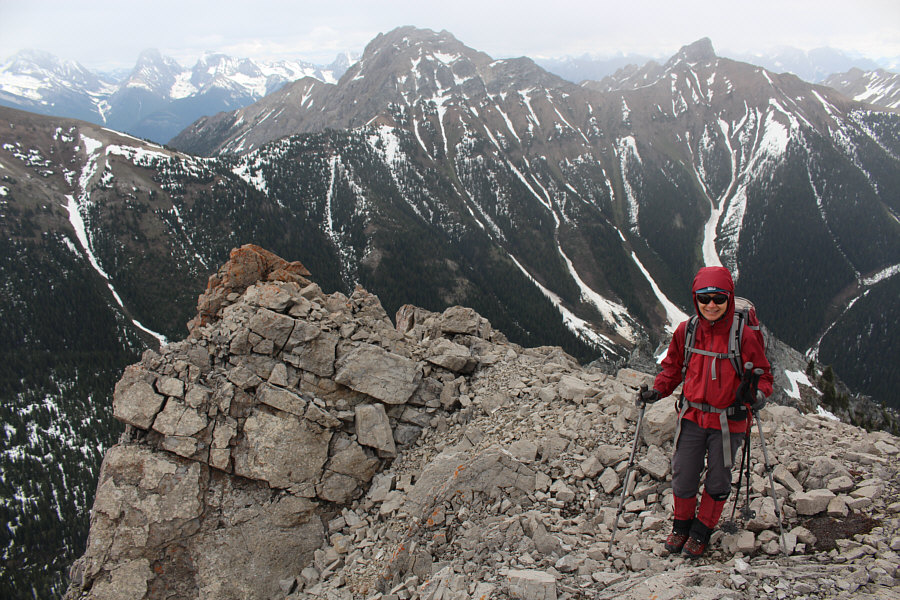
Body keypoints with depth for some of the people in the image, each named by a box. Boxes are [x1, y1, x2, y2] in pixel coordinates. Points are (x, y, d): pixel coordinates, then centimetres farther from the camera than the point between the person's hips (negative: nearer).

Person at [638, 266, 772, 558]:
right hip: (691, 416, 2)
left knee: (718, 481, 11)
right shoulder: (686, 332, -4)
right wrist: (658, 390, -6)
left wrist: (758, 395, -21)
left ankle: (702, 530, 33)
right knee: (683, 477, 9)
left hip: (728, 421, -2)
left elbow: (762, 374, -1)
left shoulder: (745, 336, -11)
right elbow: (672, 367, 10)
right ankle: (681, 524, 35)